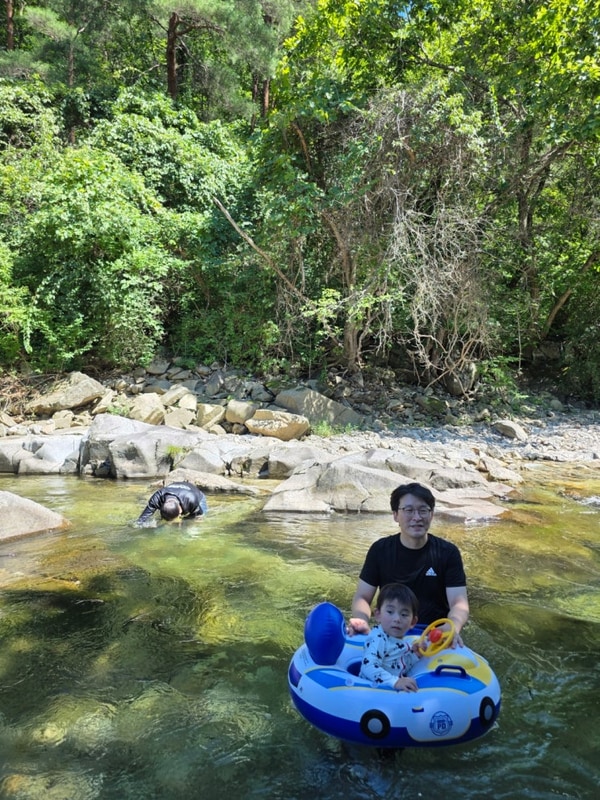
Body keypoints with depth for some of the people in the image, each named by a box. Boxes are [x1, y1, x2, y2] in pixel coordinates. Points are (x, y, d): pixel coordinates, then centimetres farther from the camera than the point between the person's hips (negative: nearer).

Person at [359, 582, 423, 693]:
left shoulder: (401, 642, 10)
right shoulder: (378, 639, -17)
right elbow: (368, 667, -29)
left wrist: (415, 655, 4)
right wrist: (395, 682, -35)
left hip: (393, 689, 8)